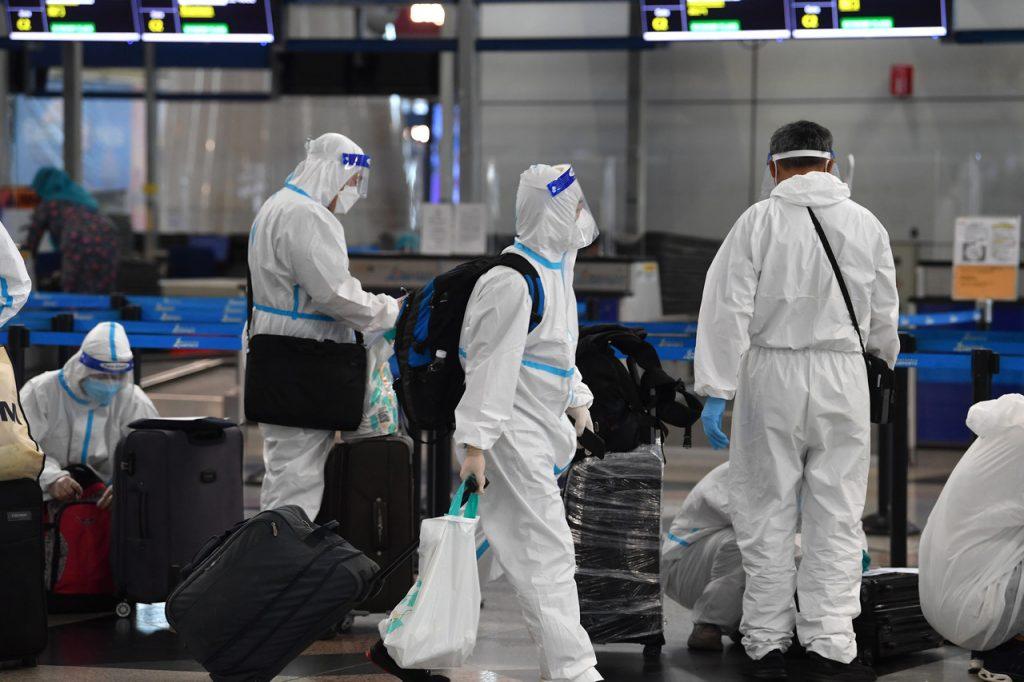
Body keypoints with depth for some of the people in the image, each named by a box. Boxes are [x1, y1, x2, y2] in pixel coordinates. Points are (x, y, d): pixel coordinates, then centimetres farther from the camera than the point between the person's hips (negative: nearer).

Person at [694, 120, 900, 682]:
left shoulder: (758, 222, -6)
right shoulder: (866, 225, 3)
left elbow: (727, 311, -9)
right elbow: (884, 316, 12)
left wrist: (715, 393, -7)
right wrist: (883, 362, 33)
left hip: (770, 373, -1)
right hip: (842, 376, 1)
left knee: (767, 517, 7)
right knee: (836, 519, 6)